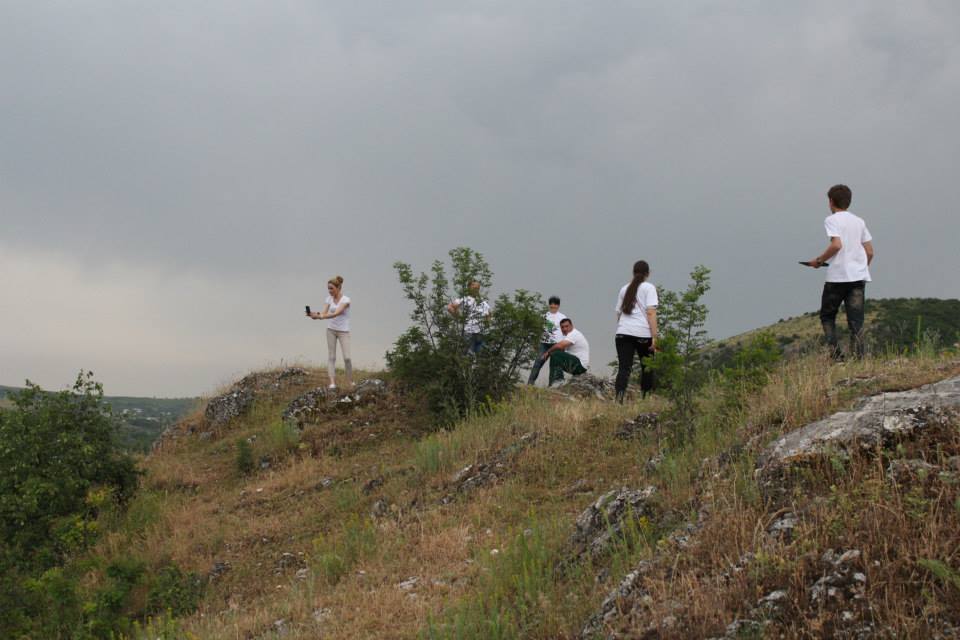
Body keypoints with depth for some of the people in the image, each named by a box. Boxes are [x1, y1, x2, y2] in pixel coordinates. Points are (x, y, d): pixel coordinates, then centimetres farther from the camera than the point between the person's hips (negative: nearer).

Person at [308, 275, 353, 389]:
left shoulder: (346, 300, -15)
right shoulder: (329, 299, 2)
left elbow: (336, 313, -28)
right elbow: (324, 313, -7)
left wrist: (320, 316, -37)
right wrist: (316, 315, -30)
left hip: (343, 331, -5)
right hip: (331, 330, 5)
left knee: (347, 357, -9)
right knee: (331, 356, -3)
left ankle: (350, 382, 8)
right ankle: (332, 382, -6)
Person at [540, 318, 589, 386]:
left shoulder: (574, 334, -15)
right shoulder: (569, 335, 19)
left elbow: (559, 346, -27)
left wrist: (547, 352, -12)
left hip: (580, 364, -11)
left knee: (555, 354, -19)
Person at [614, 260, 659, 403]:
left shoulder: (624, 288, 18)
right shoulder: (649, 288, 2)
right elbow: (651, 312, -7)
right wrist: (654, 336, -9)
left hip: (623, 332, 3)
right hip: (643, 333, -3)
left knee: (624, 368, -5)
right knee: (647, 367, 15)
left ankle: (619, 398, -23)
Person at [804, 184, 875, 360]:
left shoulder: (832, 220, -3)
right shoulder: (859, 221, 15)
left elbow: (836, 245, -19)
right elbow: (870, 251, 12)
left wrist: (819, 260, -6)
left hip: (837, 276, -5)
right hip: (859, 276, 5)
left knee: (827, 316, 10)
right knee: (856, 321, 3)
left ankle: (836, 353, -2)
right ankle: (858, 357, -6)